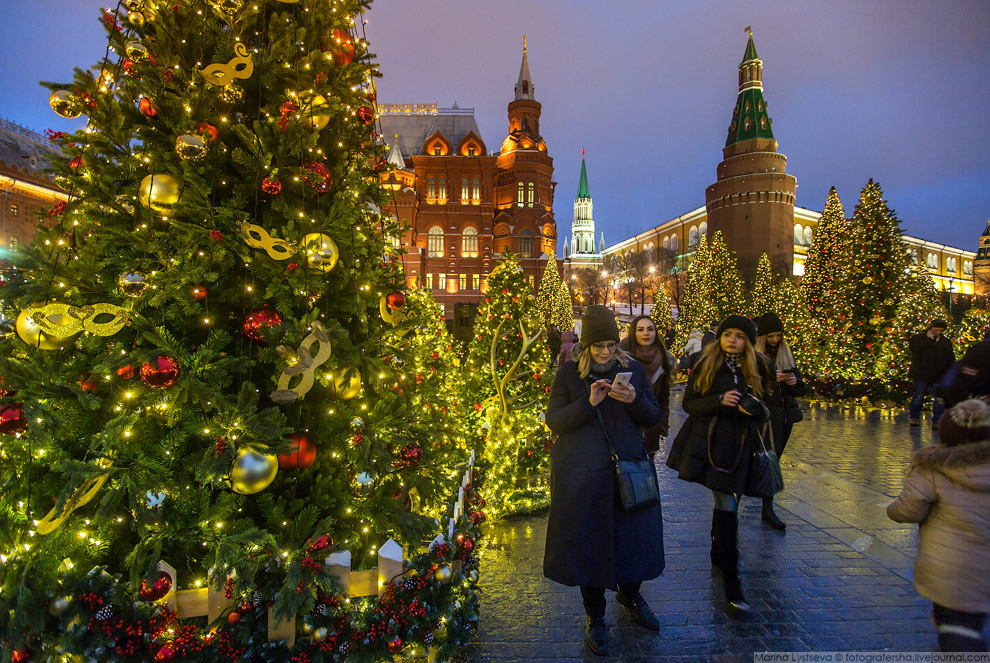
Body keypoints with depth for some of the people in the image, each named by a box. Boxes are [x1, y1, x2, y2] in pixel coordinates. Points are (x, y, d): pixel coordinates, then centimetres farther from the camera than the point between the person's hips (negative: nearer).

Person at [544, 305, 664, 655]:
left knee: (637, 537, 11)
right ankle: (595, 616, 31)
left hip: (628, 468, 2)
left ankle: (629, 592, 44)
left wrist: (634, 400, -16)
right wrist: (588, 403, -20)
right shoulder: (569, 373, -2)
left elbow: (654, 417, 5)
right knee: (589, 541, 8)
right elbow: (554, 422, -6)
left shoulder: (633, 369, 4)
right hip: (583, 474, -2)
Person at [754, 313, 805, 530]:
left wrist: (794, 381, -6)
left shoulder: (786, 353, 13)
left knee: (774, 457, 12)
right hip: (765, 412, -6)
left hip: (786, 413, 6)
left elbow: (799, 389, 16)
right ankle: (768, 508, -7)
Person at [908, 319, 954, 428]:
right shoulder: (918, 338, 1)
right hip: (921, 375, -3)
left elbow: (951, 360, 16)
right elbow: (914, 348, -21)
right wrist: (928, 340, -16)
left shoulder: (946, 342, 13)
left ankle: (937, 422, 4)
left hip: (939, 377, 3)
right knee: (918, 397, 6)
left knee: (940, 400, -2)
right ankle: (914, 417, 24)